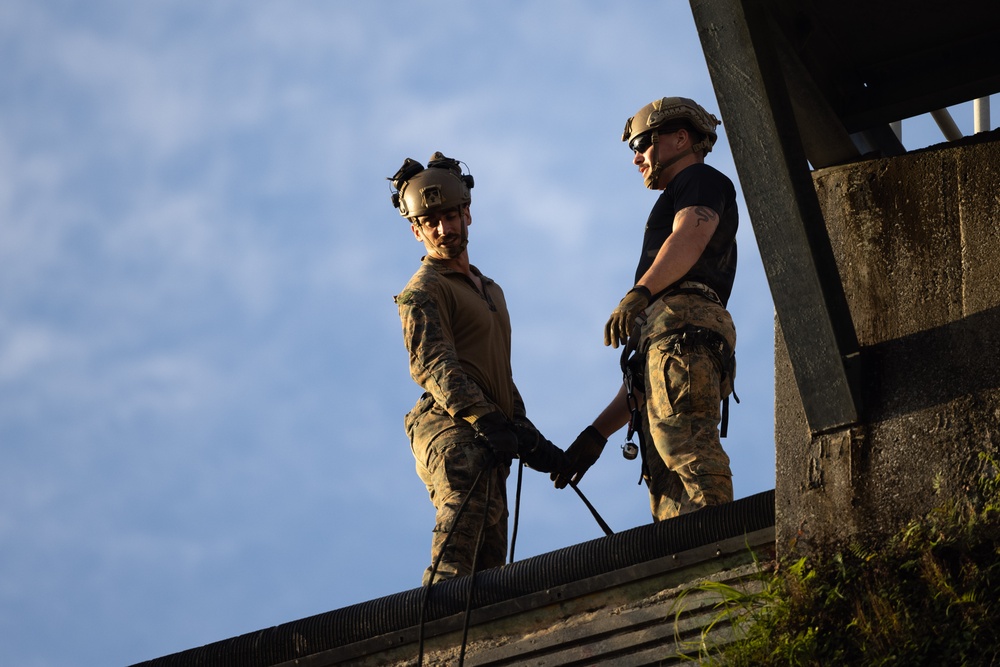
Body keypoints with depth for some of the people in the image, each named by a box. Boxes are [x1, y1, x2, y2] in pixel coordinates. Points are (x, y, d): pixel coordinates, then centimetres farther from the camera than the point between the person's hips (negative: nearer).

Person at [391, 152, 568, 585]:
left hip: (488, 439, 9)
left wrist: (529, 436, 23)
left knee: (489, 562, 1)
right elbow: (434, 367, -13)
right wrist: (488, 421, -25)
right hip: (451, 428, -9)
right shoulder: (424, 291, 2)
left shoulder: (490, 290, 30)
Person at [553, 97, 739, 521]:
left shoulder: (702, 179, 18)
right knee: (667, 492, -7)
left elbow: (691, 234, -10)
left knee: (686, 448, -28)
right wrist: (598, 432, 31)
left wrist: (641, 292, -27)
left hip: (684, 324, -9)